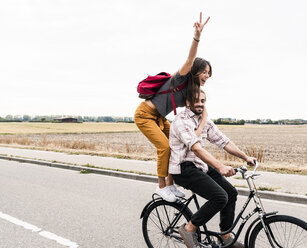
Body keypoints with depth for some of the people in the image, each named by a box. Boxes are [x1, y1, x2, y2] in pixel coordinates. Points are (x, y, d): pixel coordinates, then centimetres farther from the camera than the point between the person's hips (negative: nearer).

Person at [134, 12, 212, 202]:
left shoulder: (194, 91, 3)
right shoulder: (180, 80, -20)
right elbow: (190, 60, -39)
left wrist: (199, 129, -24)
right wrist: (197, 37, -53)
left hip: (159, 117, 9)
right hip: (144, 115, -8)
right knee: (165, 147, -16)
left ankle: (170, 184, 13)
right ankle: (161, 186, 0)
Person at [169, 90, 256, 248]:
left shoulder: (205, 121, 10)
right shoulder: (182, 121, -18)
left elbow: (224, 141, 8)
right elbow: (196, 148, -30)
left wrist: (245, 157, -3)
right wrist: (220, 167, -39)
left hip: (201, 166, 9)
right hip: (184, 169, -9)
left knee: (231, 193, 5)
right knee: (220, 197, -20)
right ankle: (188, 229, -3)